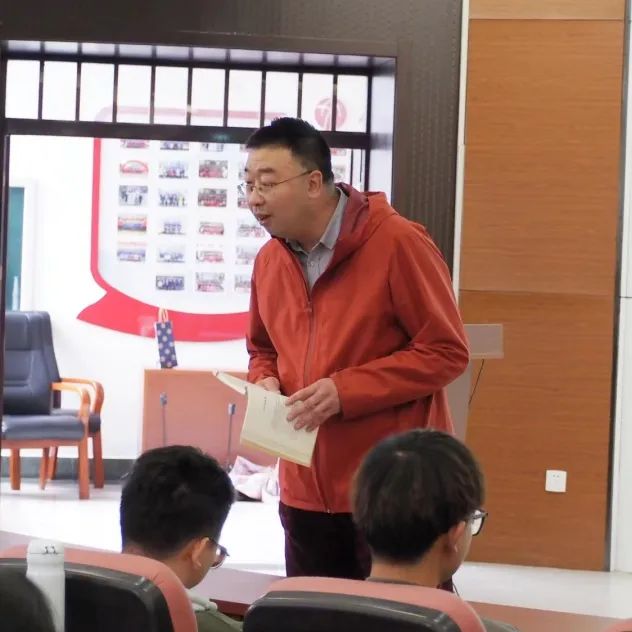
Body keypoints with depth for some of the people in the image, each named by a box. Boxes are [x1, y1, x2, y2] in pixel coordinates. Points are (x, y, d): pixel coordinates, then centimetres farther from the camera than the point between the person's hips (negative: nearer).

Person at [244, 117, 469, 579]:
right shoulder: (269, 261, 8)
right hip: (307, 493, 6)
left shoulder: (397, 243, -13)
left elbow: (447, 351, -13)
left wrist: (346, 392, -20)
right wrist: (266, 382, -2)